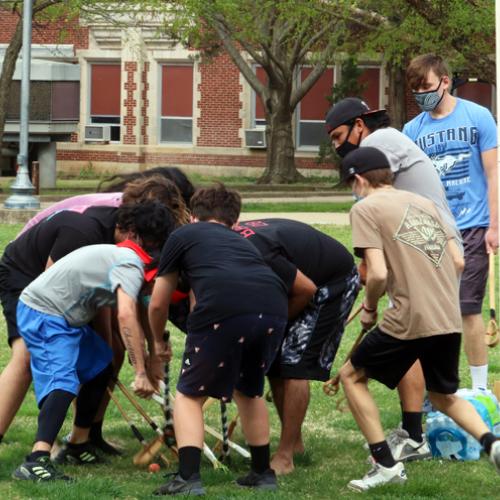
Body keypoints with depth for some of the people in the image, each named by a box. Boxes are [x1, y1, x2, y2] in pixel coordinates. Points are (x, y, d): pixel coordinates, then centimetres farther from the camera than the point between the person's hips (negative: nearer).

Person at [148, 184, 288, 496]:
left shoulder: (183, 236, 26)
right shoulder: (243, 242, 37)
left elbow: (158, 305, 31)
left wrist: (159, 344, 51)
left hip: (223, 309, -4)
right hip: (273, 307, 4)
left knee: (190, 396, 13)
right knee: (250, 391, 29)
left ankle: (189, 479, 0)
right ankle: (263, 473, 34)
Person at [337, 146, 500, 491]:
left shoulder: (366, 208, -4)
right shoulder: (423, 202, 17)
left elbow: (377, 273, -14)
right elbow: (458, 262, 15)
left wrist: (369, 309, 4)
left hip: (410, 320, -7)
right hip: (451, 319, 7)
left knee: (352, 376, 15)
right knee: (444, 396, 26)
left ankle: (386, 464, 8)